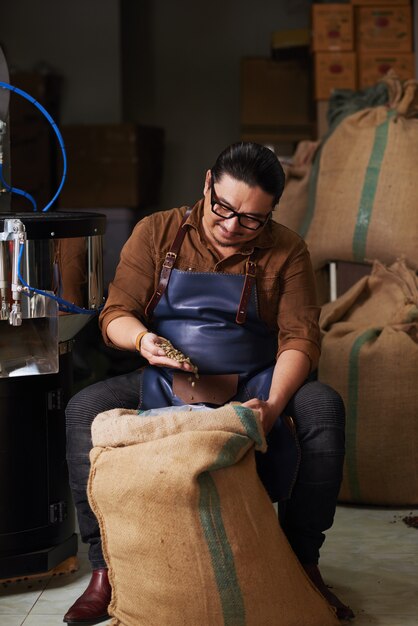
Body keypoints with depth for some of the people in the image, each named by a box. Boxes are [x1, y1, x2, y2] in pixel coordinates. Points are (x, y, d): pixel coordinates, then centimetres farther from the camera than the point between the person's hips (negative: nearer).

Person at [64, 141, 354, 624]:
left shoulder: (285, 251, 0)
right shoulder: (156, 233, 2)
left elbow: (299, 337, -7)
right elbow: (115, 313, 0)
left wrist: (274, 404, -26)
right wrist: (142, 339, -26)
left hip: (253, 386, 0)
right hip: (165, 385, 1)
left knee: (324, 407, -29)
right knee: (83, 409, -25)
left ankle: (303, 563, -18)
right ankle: (105, 570, -19)